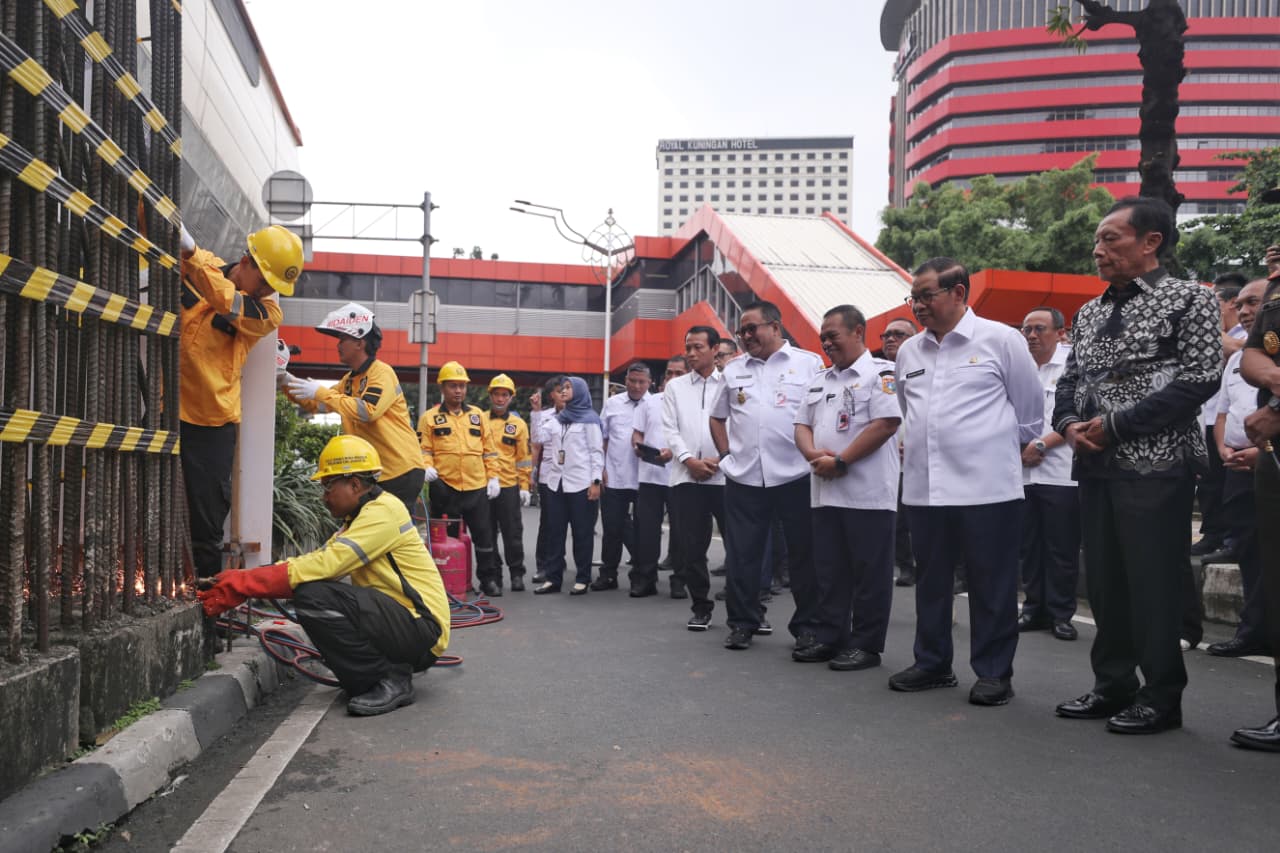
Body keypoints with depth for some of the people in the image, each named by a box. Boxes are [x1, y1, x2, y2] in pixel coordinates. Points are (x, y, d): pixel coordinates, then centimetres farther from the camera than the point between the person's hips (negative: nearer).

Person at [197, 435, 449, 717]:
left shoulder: (383, 511, -13)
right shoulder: (361, 517, 19)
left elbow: (323, 565, -23)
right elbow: (315, 561, 8)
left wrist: (240, 586, -20)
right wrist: (236, 578, -3)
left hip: (422, 630, -10)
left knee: (314, 596, -23)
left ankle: (392, 680, -12)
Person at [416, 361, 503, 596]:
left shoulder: (477, 415, 11)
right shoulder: (430, 417, 3)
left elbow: (489, 449, 13)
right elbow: (423, 449, -1)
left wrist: (493, 477, 8)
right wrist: (427, 468, -20)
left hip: (477, 488, 2)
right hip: (444, 488, -2)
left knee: (483, 534, 7)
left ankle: (488, 579, 18)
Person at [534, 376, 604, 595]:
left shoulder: (589, 418, 1)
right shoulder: (557, 419, 17)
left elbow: (597, 452, -4)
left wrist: (595, 481, -12)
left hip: (581, 484, -5)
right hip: (556, 482, 6)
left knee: (582, 532, 1)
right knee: (554, 532, 5)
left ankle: (583, 579, 7)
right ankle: (552, 578, 9)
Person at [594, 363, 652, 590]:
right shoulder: (612, 403, 8)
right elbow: (602, 438, 11)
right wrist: (600, 468, 5)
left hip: (644, 478, -2)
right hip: (613, 477, 2)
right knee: (612, 528, 9)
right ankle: (608, 574, 20)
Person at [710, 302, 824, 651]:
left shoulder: (809, 363, 1)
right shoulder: (733, 369, 12)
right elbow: (717, 417, 21)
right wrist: (726, 455, 10)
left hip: (795, 476, -3)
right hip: (743, 478, 3)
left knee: (804, 554, 4)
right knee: (742, 554, 6)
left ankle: (808, 626, 15)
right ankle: (742, 623, 18)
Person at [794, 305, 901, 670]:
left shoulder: (880, 373, -6)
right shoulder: (821, 380, 18)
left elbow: (886, 424, -17)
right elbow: (802, 425, 17)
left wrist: (840, 461, -16)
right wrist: (814, 454, -6)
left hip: (867, 493, -7)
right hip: (825, 493, 8)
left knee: (869, 574, 1)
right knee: (829, 571, 13)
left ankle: (866, 645, 10)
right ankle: (830, 638, 22)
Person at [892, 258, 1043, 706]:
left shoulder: (1000, 339, -3)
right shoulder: (908, 351, 12)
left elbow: (1029, 407, 4)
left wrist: (1004, 448, 13)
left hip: (986, 485, -5)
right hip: (924, 485, 5)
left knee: (991, 585, 3)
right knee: (931, 580, 13)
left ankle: (994, 673, 14)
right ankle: (932, 662, 26)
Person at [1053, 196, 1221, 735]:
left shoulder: (1189, 300, -3)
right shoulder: (1089, 312, 16)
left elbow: (1201, 378, -13)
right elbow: (1070, 379, 19)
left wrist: (1115, 424, -17)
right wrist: (1069, 422, -4)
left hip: (1156, 464, -6)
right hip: (1095, 465, 7)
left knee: (1154, 584, -2)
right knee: (1104, 580, 11)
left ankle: (1162, 697, 12)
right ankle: (1113, 686, 22)